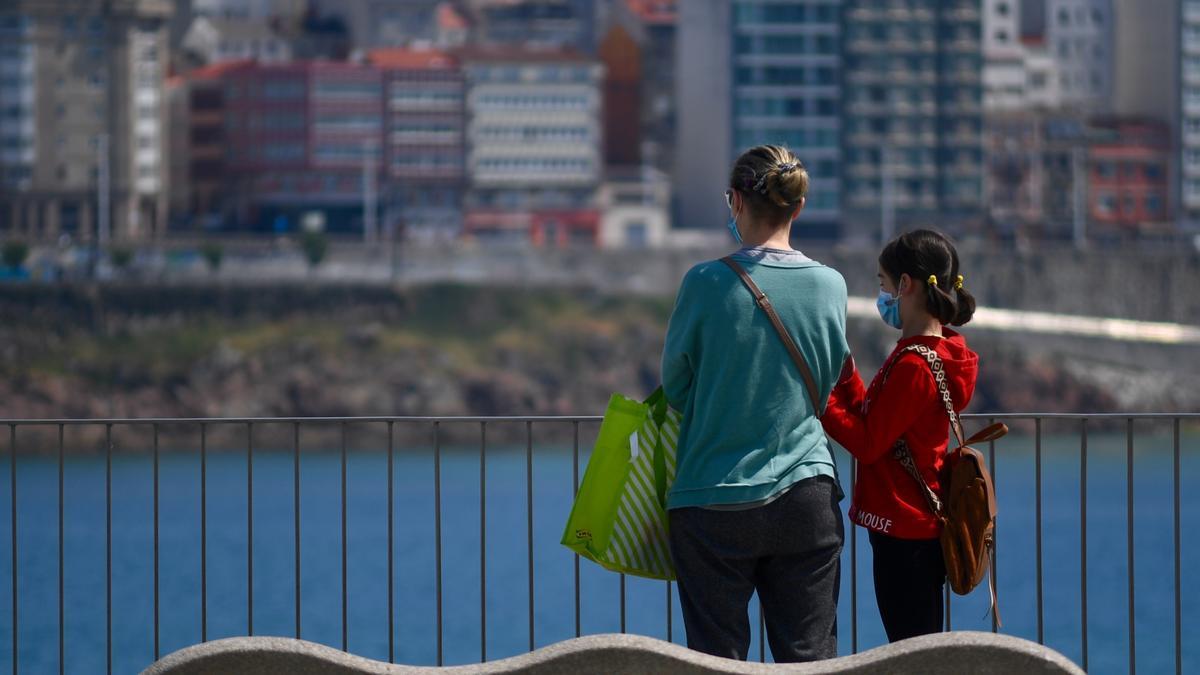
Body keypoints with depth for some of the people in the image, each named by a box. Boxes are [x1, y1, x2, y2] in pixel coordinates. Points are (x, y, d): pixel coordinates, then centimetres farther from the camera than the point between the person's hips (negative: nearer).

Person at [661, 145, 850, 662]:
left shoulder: (707, 284, -10)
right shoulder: (830, 286, -1)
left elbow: (675, 389, 1)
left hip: (714, 500, -2)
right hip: (807, 496, 3)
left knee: (717, 657, 4)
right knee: (810, 657, 6)